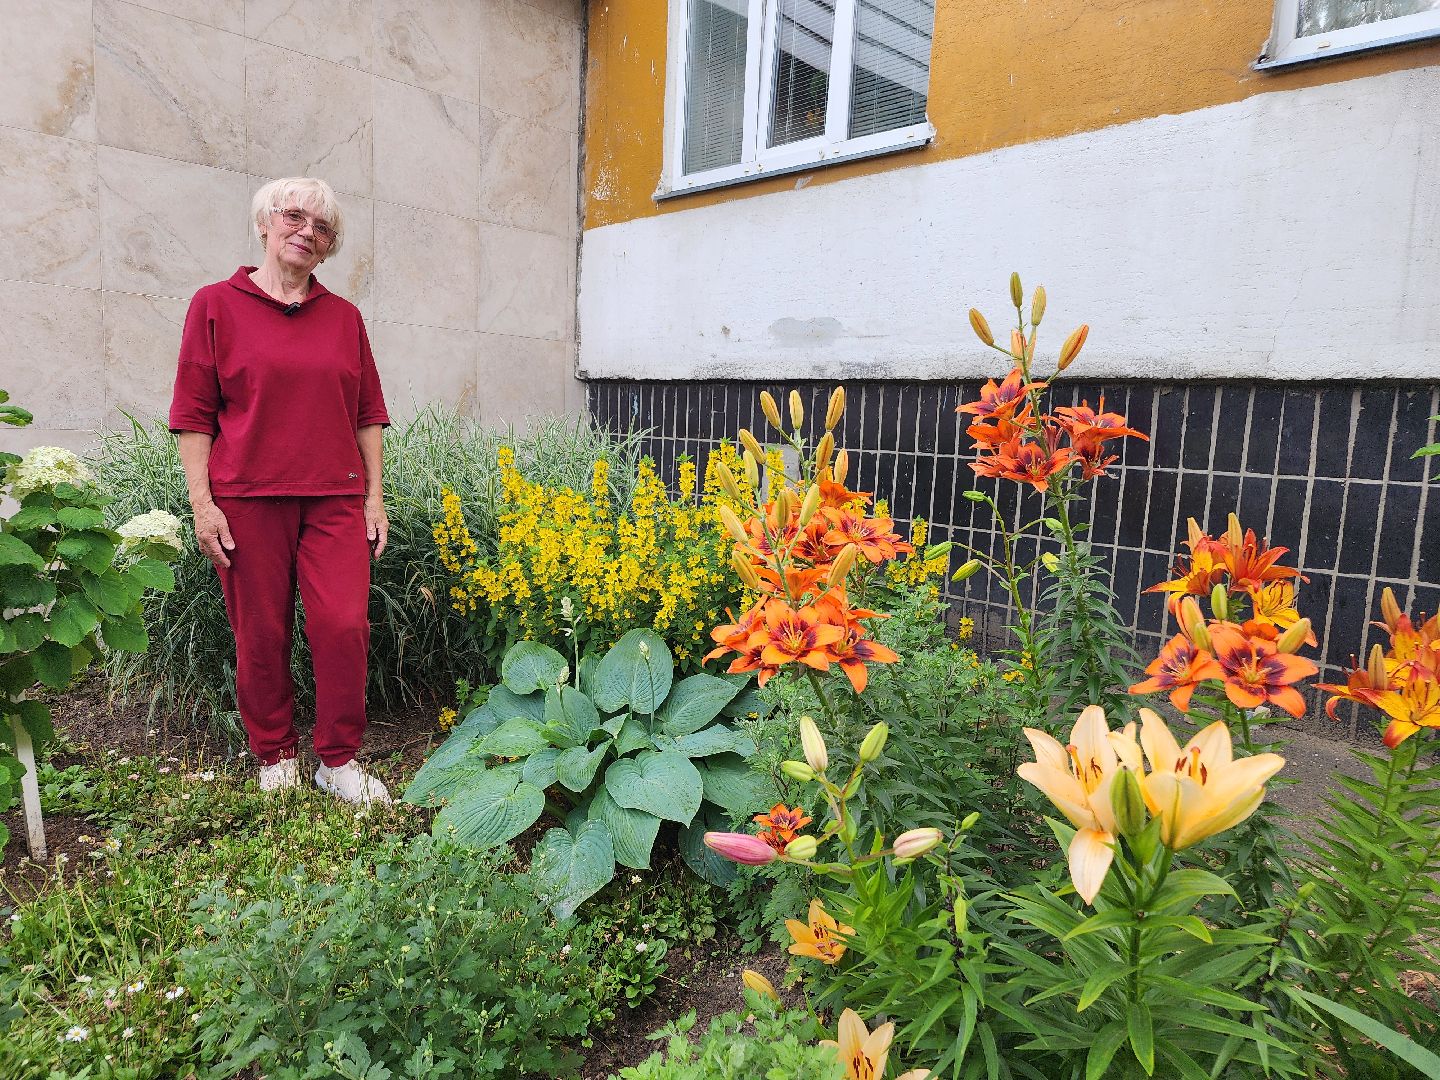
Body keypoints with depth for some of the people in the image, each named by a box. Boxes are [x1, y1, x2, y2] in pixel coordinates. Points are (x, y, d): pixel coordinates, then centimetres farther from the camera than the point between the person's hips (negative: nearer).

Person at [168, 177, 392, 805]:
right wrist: (202, 503, -4)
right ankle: (275, 756, 23)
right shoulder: (216, 305, 6)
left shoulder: (344, 317, 13)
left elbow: (367, 414, 14)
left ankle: (338, 760, 9)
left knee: (344, 624, -7)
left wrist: (374, 495, 8)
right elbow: (193, 413, 3)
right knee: (261, 635, 4)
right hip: (247, 496, -1)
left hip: (335, 496, 2)